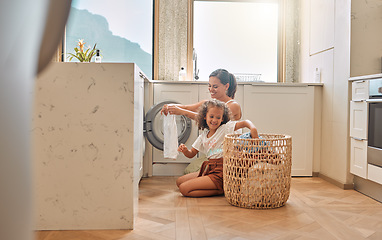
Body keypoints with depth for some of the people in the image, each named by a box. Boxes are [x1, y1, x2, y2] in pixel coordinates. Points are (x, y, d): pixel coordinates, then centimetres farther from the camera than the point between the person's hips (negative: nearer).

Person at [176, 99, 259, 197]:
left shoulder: (225, 128, -5)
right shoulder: (203, 136, 12)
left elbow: (244, 122, -17)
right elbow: (191, 154, 16)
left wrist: (253, 128, -39)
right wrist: (185, 150, -6)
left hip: (220, 172, -8)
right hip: (208, 169, 8)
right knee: (179, 181, 16)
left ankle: (219, 190, -5)